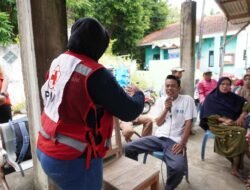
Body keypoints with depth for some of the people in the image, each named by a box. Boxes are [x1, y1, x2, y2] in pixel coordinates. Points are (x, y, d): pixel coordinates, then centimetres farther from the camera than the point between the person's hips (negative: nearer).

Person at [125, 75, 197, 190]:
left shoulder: (187, 99, 1)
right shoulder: (161, 100, 11)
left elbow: (188, 123, -4)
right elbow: (158, 123, 7)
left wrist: (182, 143, -15)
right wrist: (166, 109, -8)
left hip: (175, 141, -3)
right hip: (158, 137, 4)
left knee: (179, 167, -33)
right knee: (128, 148, -10)